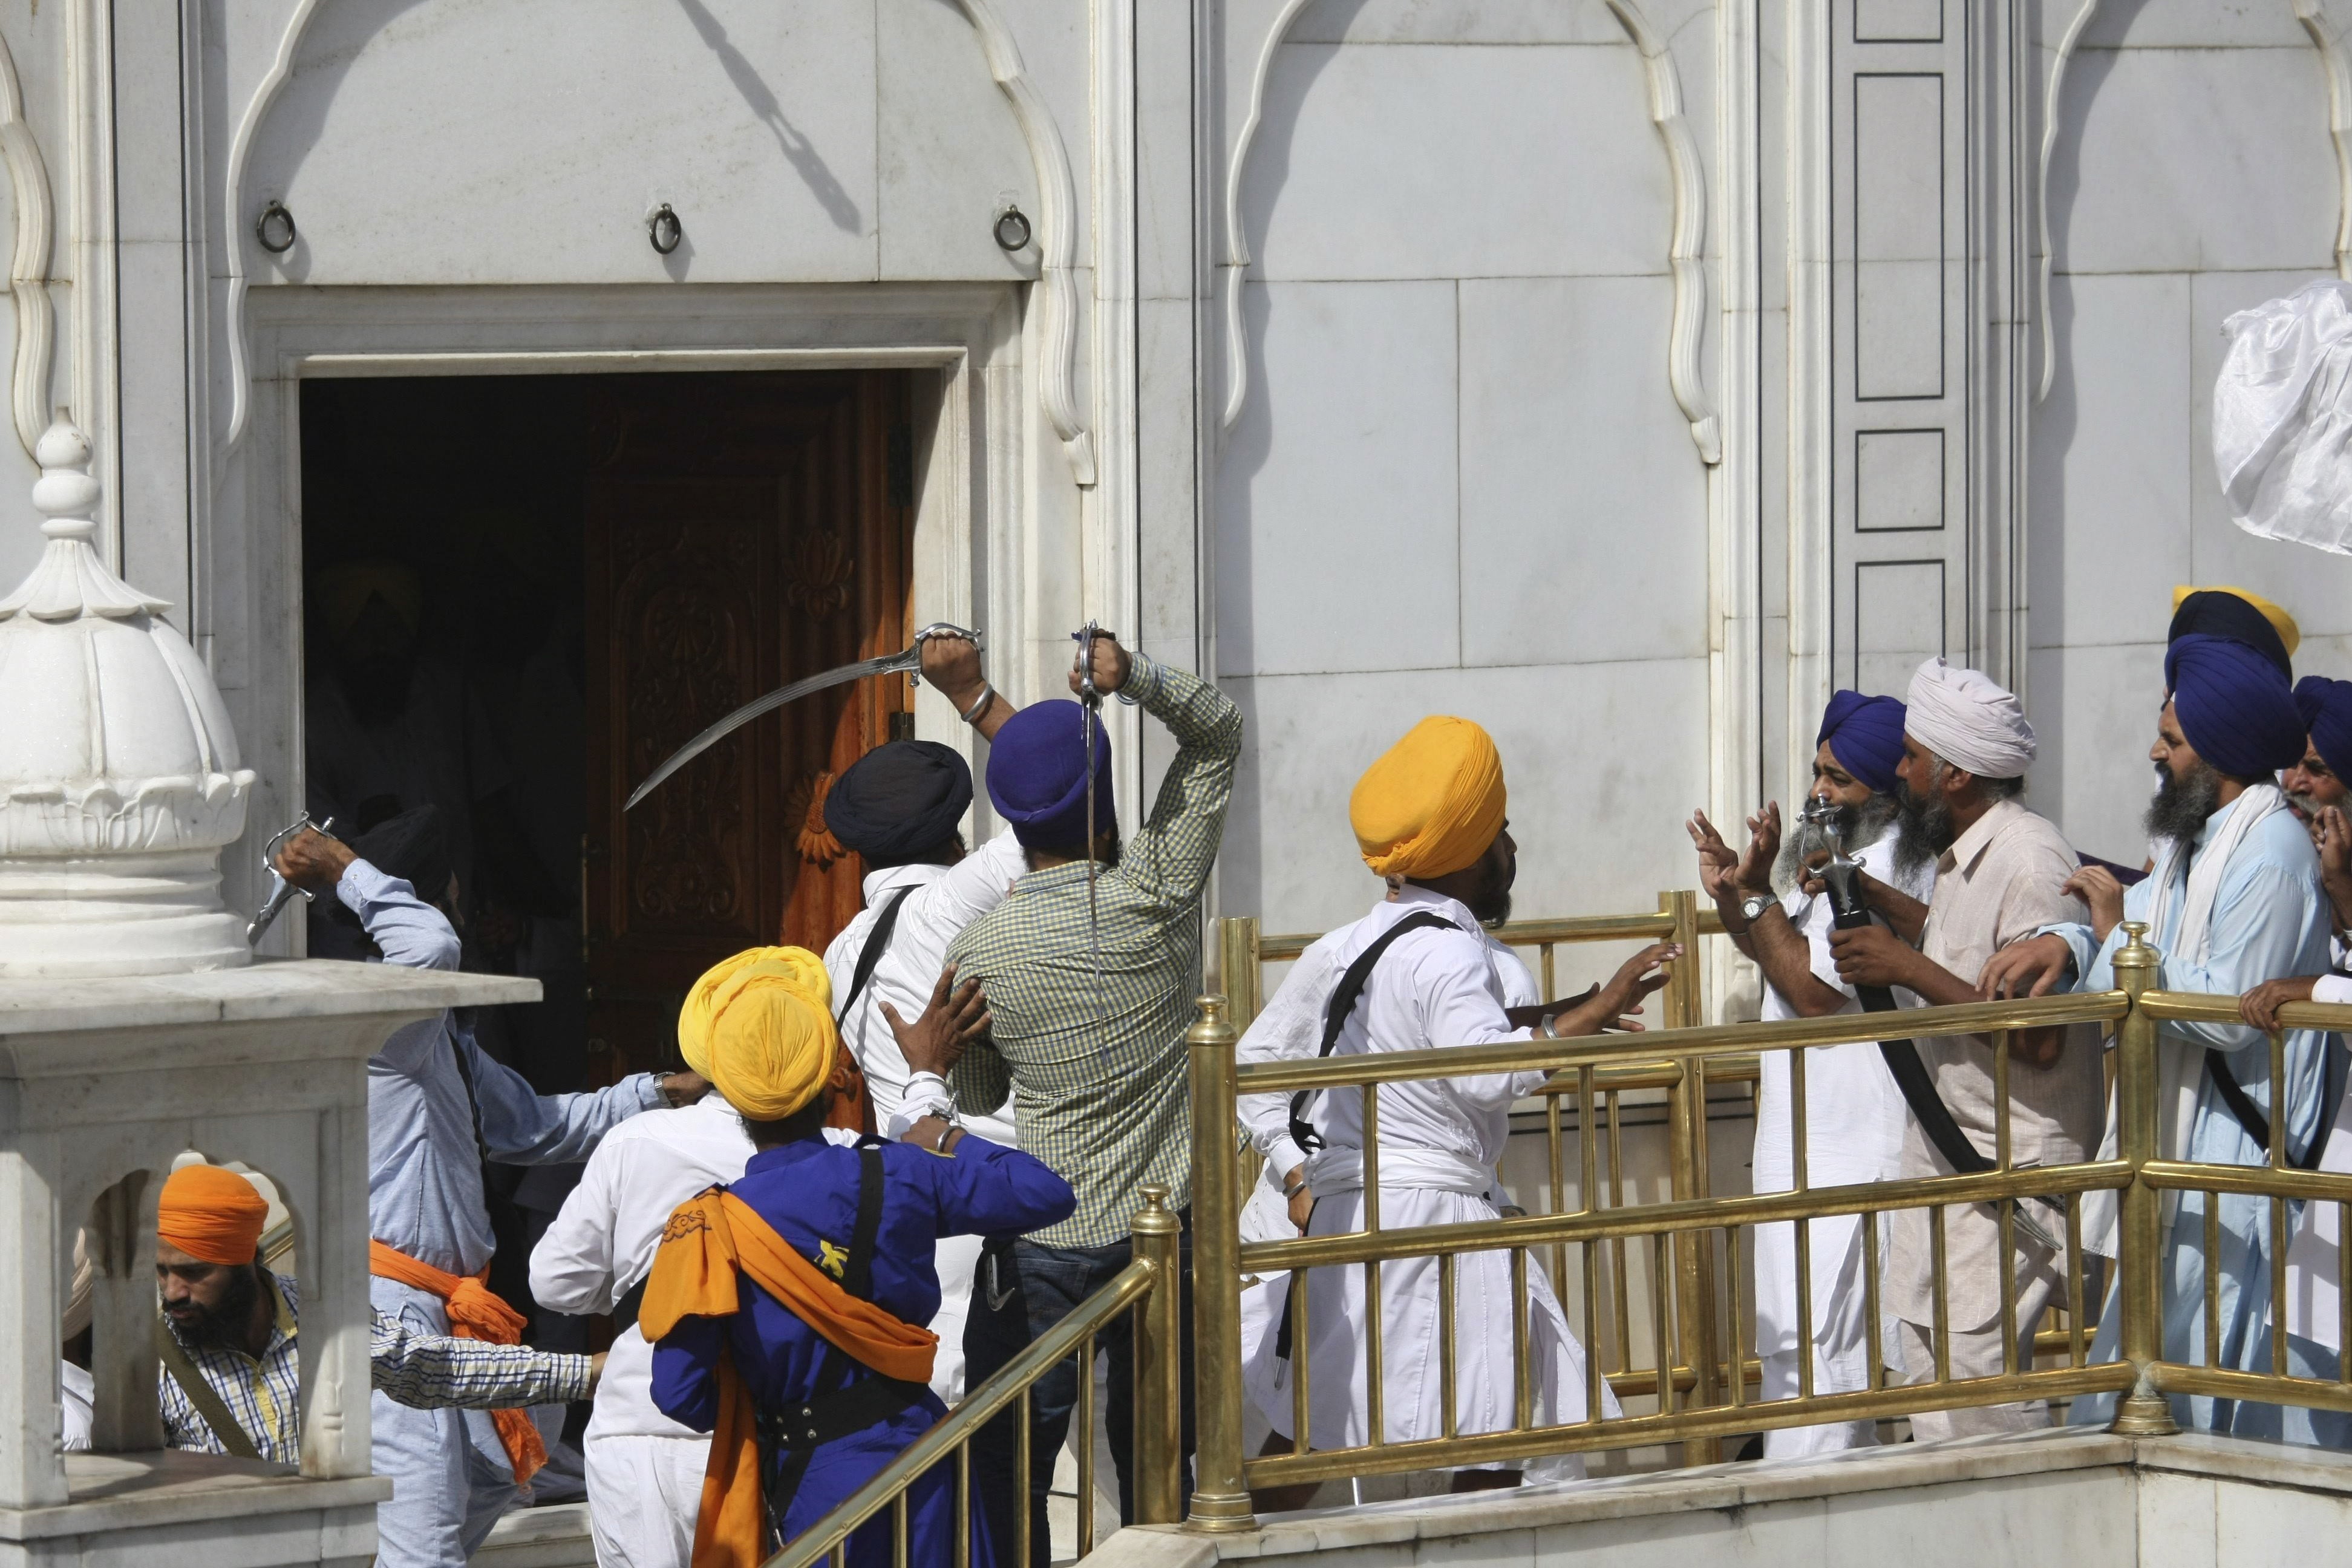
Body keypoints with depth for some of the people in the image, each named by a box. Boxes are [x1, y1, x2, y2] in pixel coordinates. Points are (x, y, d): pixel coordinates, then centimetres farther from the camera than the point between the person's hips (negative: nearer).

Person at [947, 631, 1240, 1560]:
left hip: (1038, 1246, -1)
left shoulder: (976, 955, -7)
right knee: (1153, 1459, 12)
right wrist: (1136, 678, -14)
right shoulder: (1152, 898, -8)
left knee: (1008, 1477, 4)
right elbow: (1218, 733, 1)